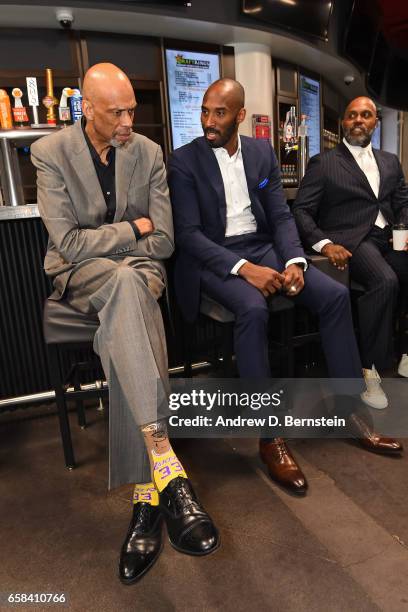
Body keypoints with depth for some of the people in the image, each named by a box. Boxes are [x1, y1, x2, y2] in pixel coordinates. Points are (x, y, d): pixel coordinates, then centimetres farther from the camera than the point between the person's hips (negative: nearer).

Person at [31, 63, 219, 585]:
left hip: (137, 268, 2)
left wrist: (99, 240, -6)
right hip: (79, 272, -2)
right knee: (126, 282, -38)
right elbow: (69, 244, -13)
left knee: (121, 329, -33)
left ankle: (147, 494, -29)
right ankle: (163, 459, -42)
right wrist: (134, 228, -8)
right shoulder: (50, 153, -4)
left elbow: (164, 241, 0)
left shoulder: (148, 152, 5)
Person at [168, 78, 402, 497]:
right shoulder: (184, 161, -3)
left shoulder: (263, 152, 10)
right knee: (253, 309, -35)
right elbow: (188, 233, -12)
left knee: (335, 295, -14)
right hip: (214, 258, -4)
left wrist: (294, 261, -14)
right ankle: (270, 437, -22)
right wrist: (244, 268, -24)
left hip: (263, 248, 5)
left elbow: (281, 216, 7)